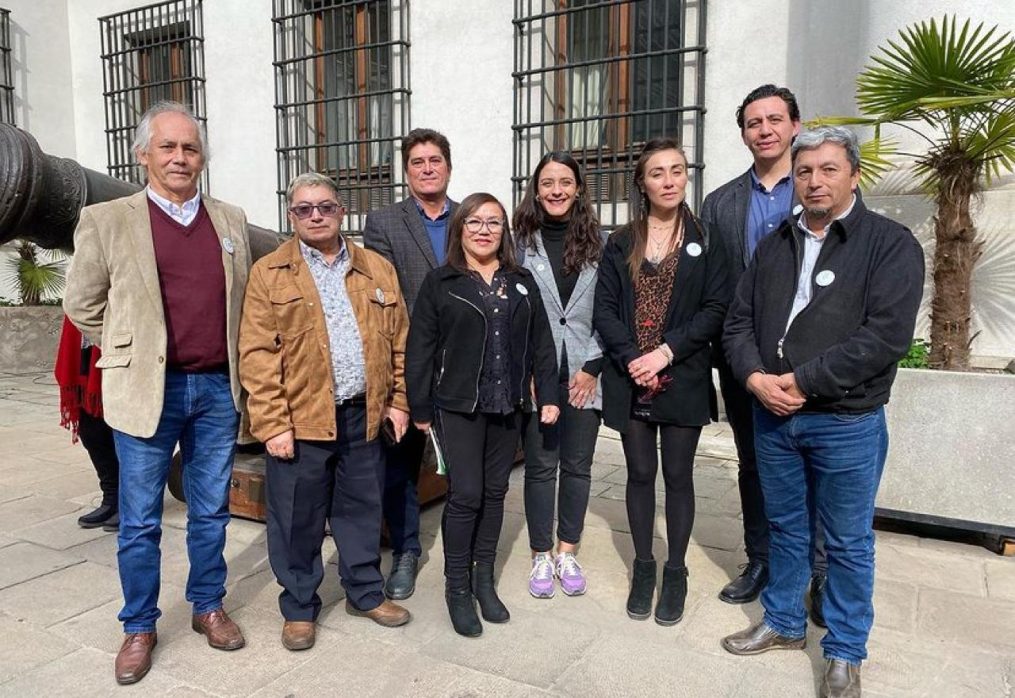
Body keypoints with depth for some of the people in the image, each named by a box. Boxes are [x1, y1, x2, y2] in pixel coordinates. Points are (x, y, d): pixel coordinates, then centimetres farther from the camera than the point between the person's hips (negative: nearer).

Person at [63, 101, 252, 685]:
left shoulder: (231, 220, 7)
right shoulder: (106, 221, -2)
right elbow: (82, 305, 4)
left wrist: (237, 368, 10)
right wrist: (133, 354, 5)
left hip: (219, 388, 3)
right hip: (147, 390, -2)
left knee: (211, 512, 14)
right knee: (140, 521, 8)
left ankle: (209, 607, 32)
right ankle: (140, 627, 27)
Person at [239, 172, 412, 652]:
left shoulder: (377, 269, 9)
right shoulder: (269, 273, -1)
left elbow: (398, 342, 11)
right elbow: (258, 356, -7)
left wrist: (398, 400, 6)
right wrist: (272, 424, -12)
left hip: (365, 415, 3)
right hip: (300, 420, -3)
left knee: (362, 510, 15)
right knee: (297, 520, 9)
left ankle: (365, 592, 34)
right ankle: (299, 607, 28)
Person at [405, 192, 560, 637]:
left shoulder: (522, 282, 9)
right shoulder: (440, 283, -2)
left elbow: (541, 342, 9)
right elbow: (420, 348, -3)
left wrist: (548, 395, 3)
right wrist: (420, 408, -5)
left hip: (508, 406, 4)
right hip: (458, 405, -3)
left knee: (494, 492, 11)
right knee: (465, 494, -4)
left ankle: (484, 580, 25)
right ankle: (457, 588, 14)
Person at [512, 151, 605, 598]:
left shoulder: (598, 242, 4)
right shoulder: (521, 242, 0)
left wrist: (593, 367, -3)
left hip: (583, 373, 2)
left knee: (577, 465, 10)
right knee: (540, 466, 7)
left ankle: (567, 552, 26)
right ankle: (541, 556, 22)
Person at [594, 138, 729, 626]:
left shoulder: (704, 240, 2)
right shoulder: (621, 244, 6)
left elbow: (714, 309, -5)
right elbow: (605, 309, 0)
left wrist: (666, 352, -16)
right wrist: (632, 358, -14)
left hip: (682, 379, -1)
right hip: (630, 380, 2)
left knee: (678, 475, 7)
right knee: (640, 474, 10)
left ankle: (675, 573, 23)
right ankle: (643, 568, 26)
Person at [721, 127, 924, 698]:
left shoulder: (891, 243, -7)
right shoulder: (775, 245, 10)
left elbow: (887, 335, -18)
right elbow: (739, 321, 7)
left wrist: (803, 381, -20)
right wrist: (755, 377, -12)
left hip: (847, 423, -4)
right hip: (772, 417, 5)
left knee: (848, 542, 10)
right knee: (786, 528, 18)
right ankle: (784, 623, 37)